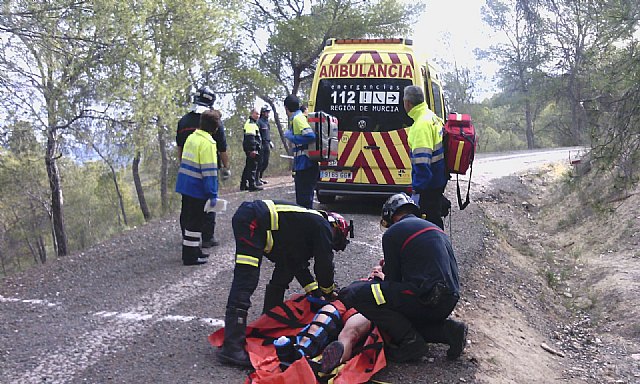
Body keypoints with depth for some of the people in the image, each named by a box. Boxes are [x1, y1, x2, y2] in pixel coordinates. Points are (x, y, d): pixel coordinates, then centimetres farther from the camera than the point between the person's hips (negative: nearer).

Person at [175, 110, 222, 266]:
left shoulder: (191, 137, 10)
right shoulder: (208, 143, -17)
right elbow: (209, 171, -21)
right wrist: (213, 194, -19)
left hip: (185, 185, 9)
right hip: (198, 189, -9)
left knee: (189, 219, 18)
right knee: (196, 221, 1)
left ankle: (191, 250, 29)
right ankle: (191, 256, 6)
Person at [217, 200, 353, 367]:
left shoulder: (310, 222, 27)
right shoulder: (323, 227, 1)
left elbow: (299, 264, 28)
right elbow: (324, 265, 1)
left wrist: (315, 291, 23)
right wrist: (328, 292, 17)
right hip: (251, 222, -11)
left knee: (285, 271, 21)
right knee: (245, 283, -17)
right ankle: (232, 348, -21)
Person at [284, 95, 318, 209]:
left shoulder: (297, 118, -12)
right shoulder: (298, 118, 16)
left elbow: (310, 136, -25)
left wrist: (290, 136, -15)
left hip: (305, 166, -10)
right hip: (304, 166, 10)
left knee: (303, 200, -7)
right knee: (306, 199, 18)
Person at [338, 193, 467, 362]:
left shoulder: (393, 233, 0)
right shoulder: (434, 228, 23)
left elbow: (393, 279, 1)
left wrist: (383, 278, 25)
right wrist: (386, 275, 38)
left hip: (429, 298, -9)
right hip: (450, 300, 9)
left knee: (354, 293, -9)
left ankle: (410, 341, -7)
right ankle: (448, 329, 9)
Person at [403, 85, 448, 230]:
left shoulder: (421, 125, -22)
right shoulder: (433, 117, 10)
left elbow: (422, 162, -29)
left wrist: (417, 191, -28)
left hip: (429, 184, -10)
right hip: (439, 180, 10)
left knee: (431, 220, -4)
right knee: (435, 217, 19)